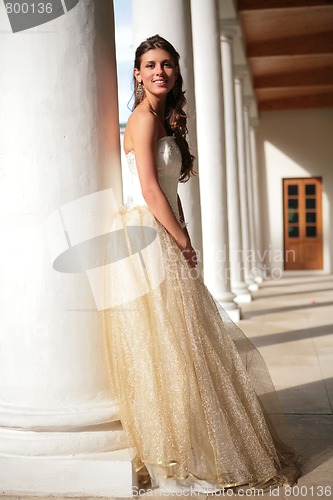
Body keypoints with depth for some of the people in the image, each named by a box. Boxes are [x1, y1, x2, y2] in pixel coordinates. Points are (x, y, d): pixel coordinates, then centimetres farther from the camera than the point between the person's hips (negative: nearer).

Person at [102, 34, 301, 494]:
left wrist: (183, 239, 9)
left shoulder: (165, 120, 20)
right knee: (167, 346, -5)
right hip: (146, 238, -10)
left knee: (180, 345, 13)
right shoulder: (145, 117, -9)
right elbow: (150, 191, -16)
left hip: (165, 241, 10)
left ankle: (187, 449, 26)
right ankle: (177, 457, 7)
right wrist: (183, 242, -9)